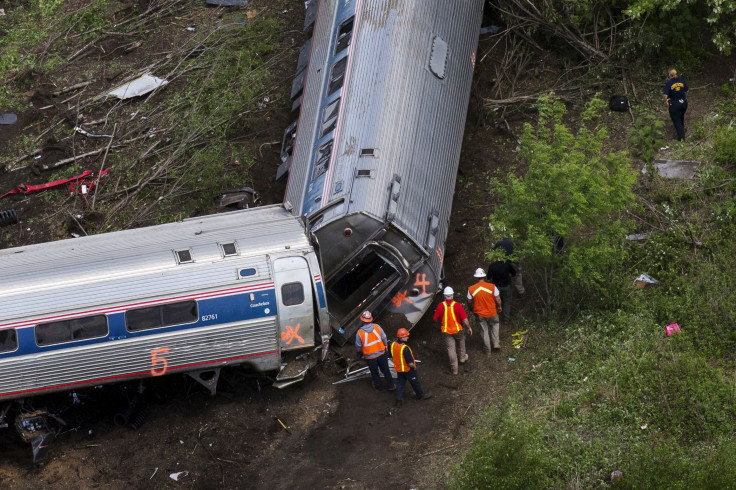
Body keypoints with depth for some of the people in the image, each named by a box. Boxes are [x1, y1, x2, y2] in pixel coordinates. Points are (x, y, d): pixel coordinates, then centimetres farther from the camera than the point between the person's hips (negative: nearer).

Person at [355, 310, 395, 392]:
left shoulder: (359, 333, -23)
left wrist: (359, 352, 12)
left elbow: (358, 346, -11)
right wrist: (385, 346, 14)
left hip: (370, 357, -2)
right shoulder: (377, 327, -18)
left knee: (374, 373, 21)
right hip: (381, 354, 2)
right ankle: (391, 386, 33)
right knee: (385, 370, 21)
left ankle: (379, 387, 40)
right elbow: (384, 338, -7)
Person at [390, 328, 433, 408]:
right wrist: (414, 366, -9)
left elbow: (392, 357, 4)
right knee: (415, 382, 17)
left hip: (398, 369, 6)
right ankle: (421, 395, 38)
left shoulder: (393, 345, -12)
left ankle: (399, 399, 20)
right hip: (408, 369, -6)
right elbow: (410, 363, -30)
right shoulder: (405, 348, -35)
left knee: (400, 383, 19)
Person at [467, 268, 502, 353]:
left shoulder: (471, 289, -16)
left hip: (479, 313, 1)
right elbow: (498, 300, -13)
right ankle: (496, 343, 26)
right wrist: (499, 307, 8)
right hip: (492, 312, -1)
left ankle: (487, 349, 33)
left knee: (484, 330, 19)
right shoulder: (492, 287, -20)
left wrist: (472, 308, 19)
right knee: (495, 324, 30)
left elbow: (469, 302, -3)